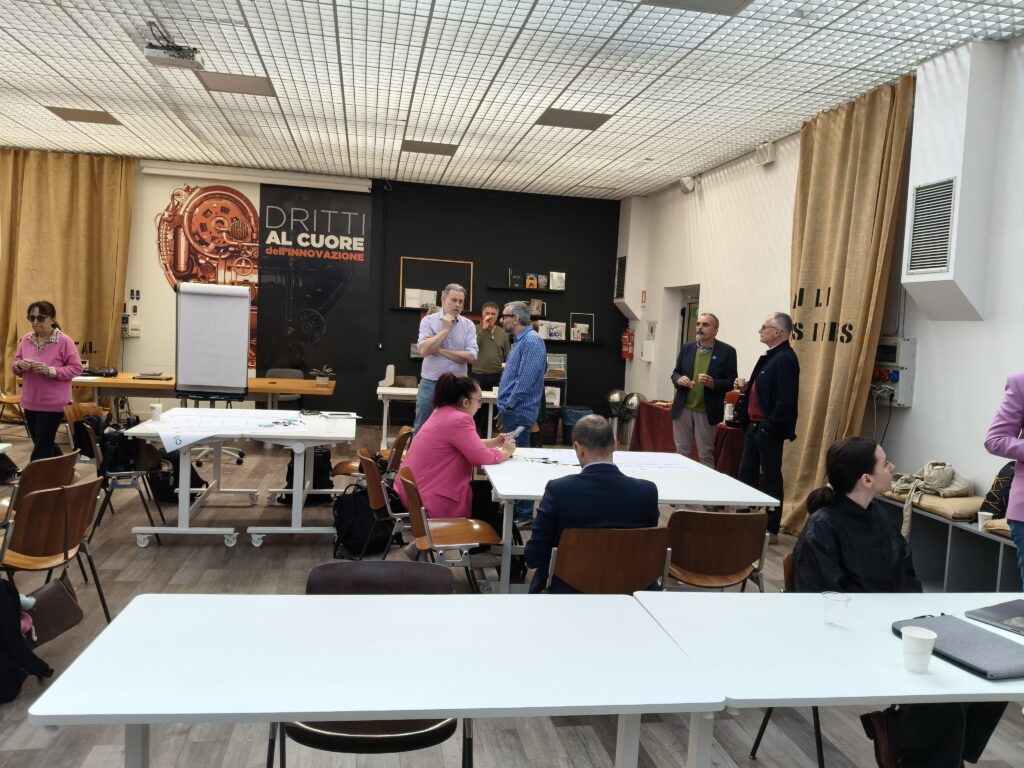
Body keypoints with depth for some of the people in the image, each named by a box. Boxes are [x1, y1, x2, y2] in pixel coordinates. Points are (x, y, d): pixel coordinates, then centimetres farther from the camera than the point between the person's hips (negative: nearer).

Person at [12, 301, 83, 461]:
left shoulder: (64, 341, -13)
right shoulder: (26, 339, 4)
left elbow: (76, 368, -12)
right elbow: (15, 365, 13)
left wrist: (50, 371, -24)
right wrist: (20, 365, -11)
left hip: (53, 403, -6)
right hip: (30, 402, 6)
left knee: (41, 448, -1)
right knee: (45, 445, 18)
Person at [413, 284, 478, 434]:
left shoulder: (468, 325, 2)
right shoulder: (428, 320, -1)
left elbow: (471, 356, -10)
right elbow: (424, 350, -16)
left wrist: (439, 350, -12)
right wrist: (446, 329, -12)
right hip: (430, 385, -1)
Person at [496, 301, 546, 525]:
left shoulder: (531, 341, -16)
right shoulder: (520, 341, 17)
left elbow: (527, 378, -23)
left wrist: (509, 405, -18)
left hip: (518, 412, -10)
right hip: (512, 411, 10)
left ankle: (524, 514, 0)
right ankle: (514, 506, 25)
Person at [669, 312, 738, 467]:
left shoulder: (727, 351, -5)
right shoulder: (687, 348, 6)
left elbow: (731, 382, -5)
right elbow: (675, 373, 11)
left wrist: (712, 383, -23)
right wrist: (679, 379, -12)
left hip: (707, 411, -3)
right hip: (683, 408, 4)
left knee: (706, 455, 6)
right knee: (681, 451, 12)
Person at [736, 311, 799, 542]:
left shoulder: (784, 359, -19)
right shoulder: (769, 356, 13)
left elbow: (786, 401, -25)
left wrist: (768, 428, -20)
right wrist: (747, 386, 5)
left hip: (769, 430, -10)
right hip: (755, 426, 10)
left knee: (771, 479, 1)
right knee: (746, 473, 16)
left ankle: (771, 530, 11)